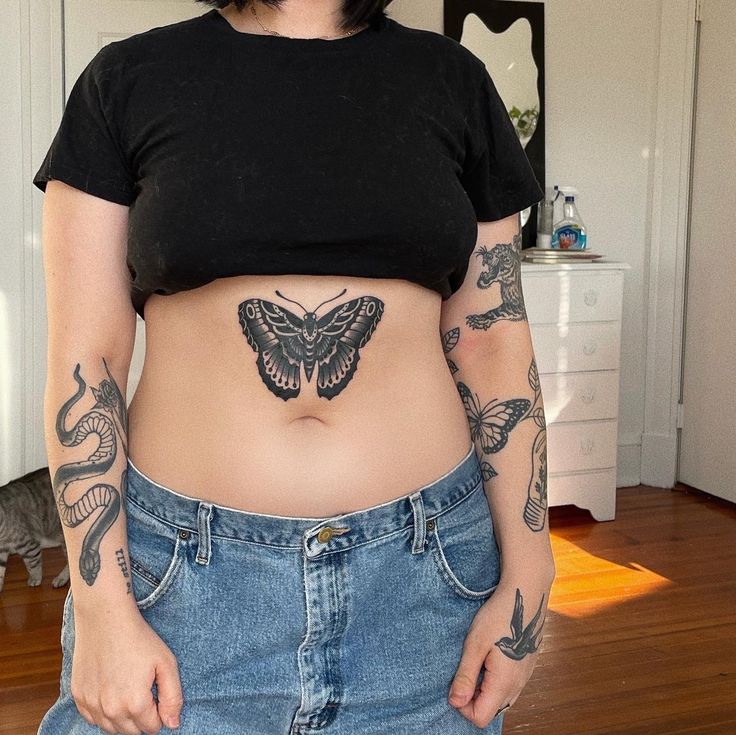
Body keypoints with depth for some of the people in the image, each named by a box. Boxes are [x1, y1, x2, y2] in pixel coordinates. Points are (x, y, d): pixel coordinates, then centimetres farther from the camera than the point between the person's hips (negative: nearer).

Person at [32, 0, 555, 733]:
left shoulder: (452, 80, 4)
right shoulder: (126, 80, -1)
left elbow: (490, 344, 3)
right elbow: (84, 361, -4)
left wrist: (525, 577, -1)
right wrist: (103, 610, -8)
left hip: (422, 562, 2)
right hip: (183, 570, -1)